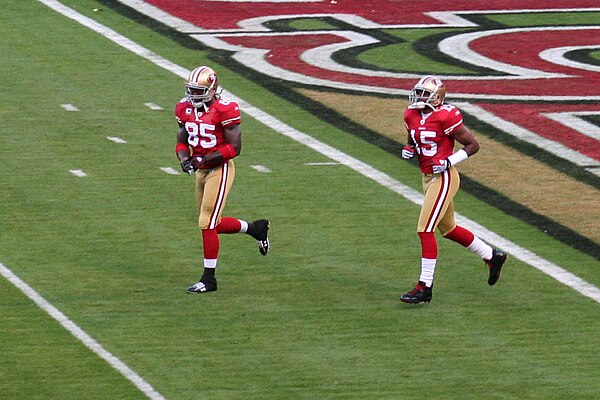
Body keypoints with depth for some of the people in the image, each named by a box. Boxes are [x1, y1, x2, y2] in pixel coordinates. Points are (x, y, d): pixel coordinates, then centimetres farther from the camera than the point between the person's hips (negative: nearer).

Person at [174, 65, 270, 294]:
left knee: (207, 224, -8)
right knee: (212, 224, 15)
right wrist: (184, 159, -10)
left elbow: (234, 147, -18)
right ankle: (255, 228, 39)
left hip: (219, 169, -8)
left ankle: (209, 279, 1)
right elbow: (182, 141, 12)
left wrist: (203, 159, -23)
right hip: (200, 171, 8)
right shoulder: (185, 109, 3)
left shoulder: (225, 110, -17)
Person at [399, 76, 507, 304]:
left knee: (425, 230, -11)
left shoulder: (445, 117, -17)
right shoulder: (412, 116, 5)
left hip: (443, 178, -9)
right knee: (448, 229, 19)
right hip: (427, 177, 9)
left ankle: (425, 287, -5)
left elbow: (473, 145, -10)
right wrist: (408, 150, 0)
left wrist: (449, 162, -19)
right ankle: (492, 256, 38)